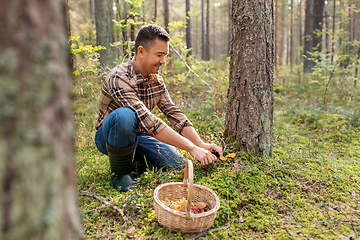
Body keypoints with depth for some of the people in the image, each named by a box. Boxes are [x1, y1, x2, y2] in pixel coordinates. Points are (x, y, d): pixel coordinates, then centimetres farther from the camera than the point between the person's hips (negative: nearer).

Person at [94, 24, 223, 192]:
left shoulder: (157, 80, -2)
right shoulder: (120, 78, -27)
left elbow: (174, 113, -3)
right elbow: (148, 122, -36)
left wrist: (201, 144, -16)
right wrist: (192, 148, -37)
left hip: (137, 136, 6)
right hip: (108, 137, -6)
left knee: (179, 165, -13)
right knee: (125, 114, -39)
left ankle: (137, 160, 14)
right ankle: (120, 173, -15)